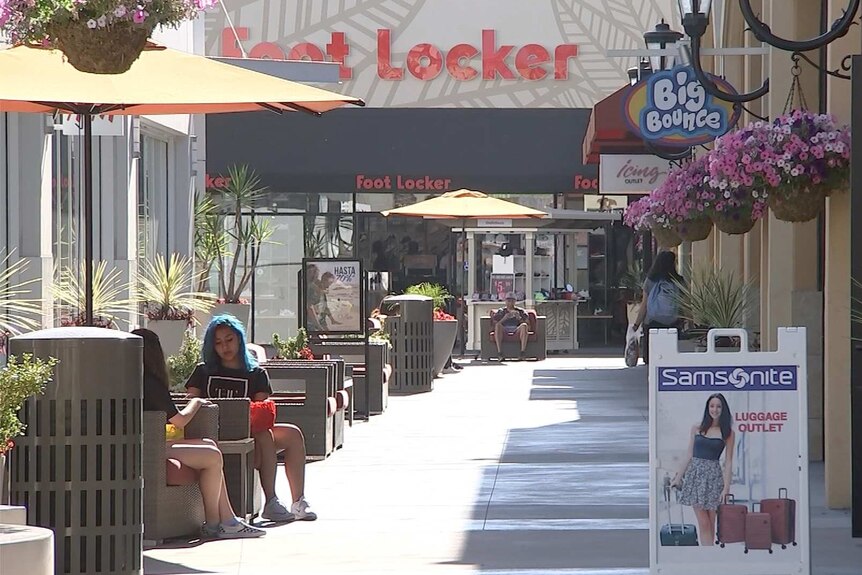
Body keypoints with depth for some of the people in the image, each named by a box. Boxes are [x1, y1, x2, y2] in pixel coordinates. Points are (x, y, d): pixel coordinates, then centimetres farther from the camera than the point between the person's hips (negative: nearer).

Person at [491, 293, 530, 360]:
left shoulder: (520, 311, 20)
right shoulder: (501, 311, 20)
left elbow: (527, 323, 7)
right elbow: (495, 325, 5)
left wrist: (519, 318, -11)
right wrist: (504, 318, -11)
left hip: (517, 331, 0)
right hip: (504, 333, 0)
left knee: (524, 326, -33)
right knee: (498, 326, -33)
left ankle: (523, 352, -40)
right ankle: (499, 352, -40)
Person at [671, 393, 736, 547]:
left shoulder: (727, 433, 2)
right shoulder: (697, 429, 8)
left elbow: (728, 462, 0)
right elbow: (690, 455, 13)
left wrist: (726, 487, -7)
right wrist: (678, 477, 12)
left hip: (713, 476, -2)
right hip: (695, 472, 2)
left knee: (710, 524, 0)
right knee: (703, 523, -4)